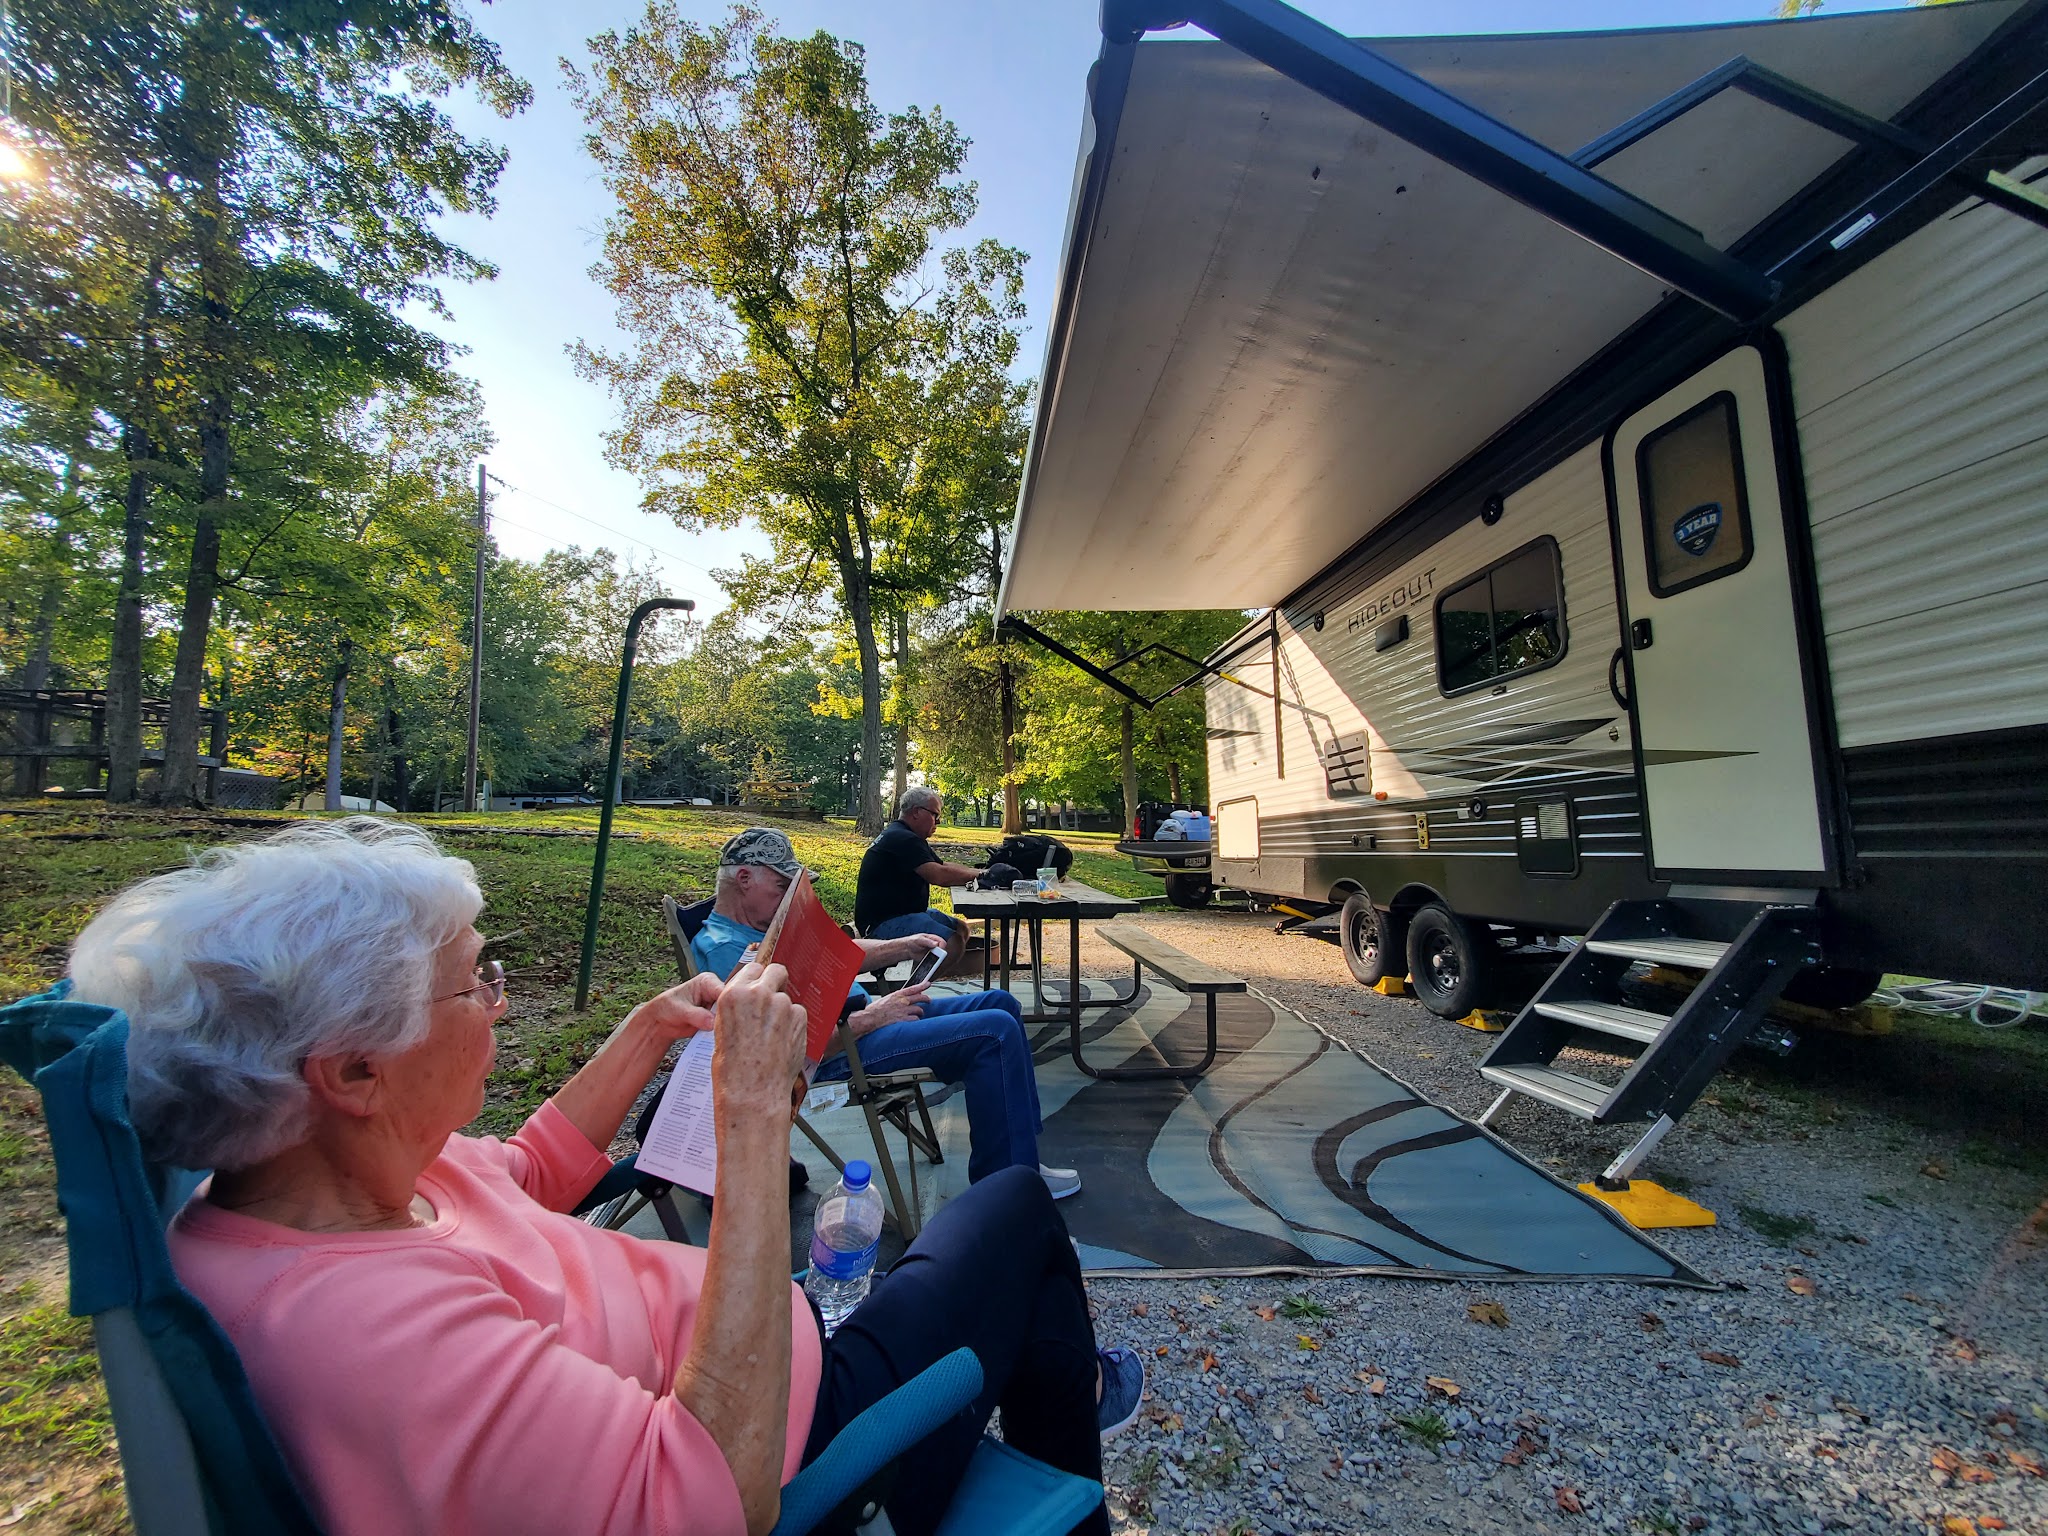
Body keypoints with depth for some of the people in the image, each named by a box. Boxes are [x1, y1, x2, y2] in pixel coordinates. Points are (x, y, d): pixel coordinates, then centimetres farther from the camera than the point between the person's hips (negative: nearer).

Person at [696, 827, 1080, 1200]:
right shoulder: (724, 949, -18)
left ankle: (1022, 1137, 16)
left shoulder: (769, 923, 14)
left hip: (863, 1014, 11)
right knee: (996, 1030, -21)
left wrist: (903, 947, 9)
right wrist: (870, 1018, -22)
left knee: (1000, 1003, 10)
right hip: (839, 1049, -11)